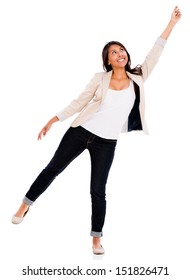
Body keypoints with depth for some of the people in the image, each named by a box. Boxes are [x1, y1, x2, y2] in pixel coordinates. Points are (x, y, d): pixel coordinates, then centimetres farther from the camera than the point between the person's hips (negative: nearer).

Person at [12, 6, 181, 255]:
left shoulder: (137, 79, 1)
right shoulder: (100, 78, -2)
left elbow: (154, 55, -1)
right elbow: (79, 103, 3)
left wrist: (172, 24, -4)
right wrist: (53, 120, 1)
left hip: (107, 143, 0)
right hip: (81, 132, 0)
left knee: (98, 190, 4)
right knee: (53, 169, 8)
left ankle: (96, 239, 15)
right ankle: (25, 205, 28)